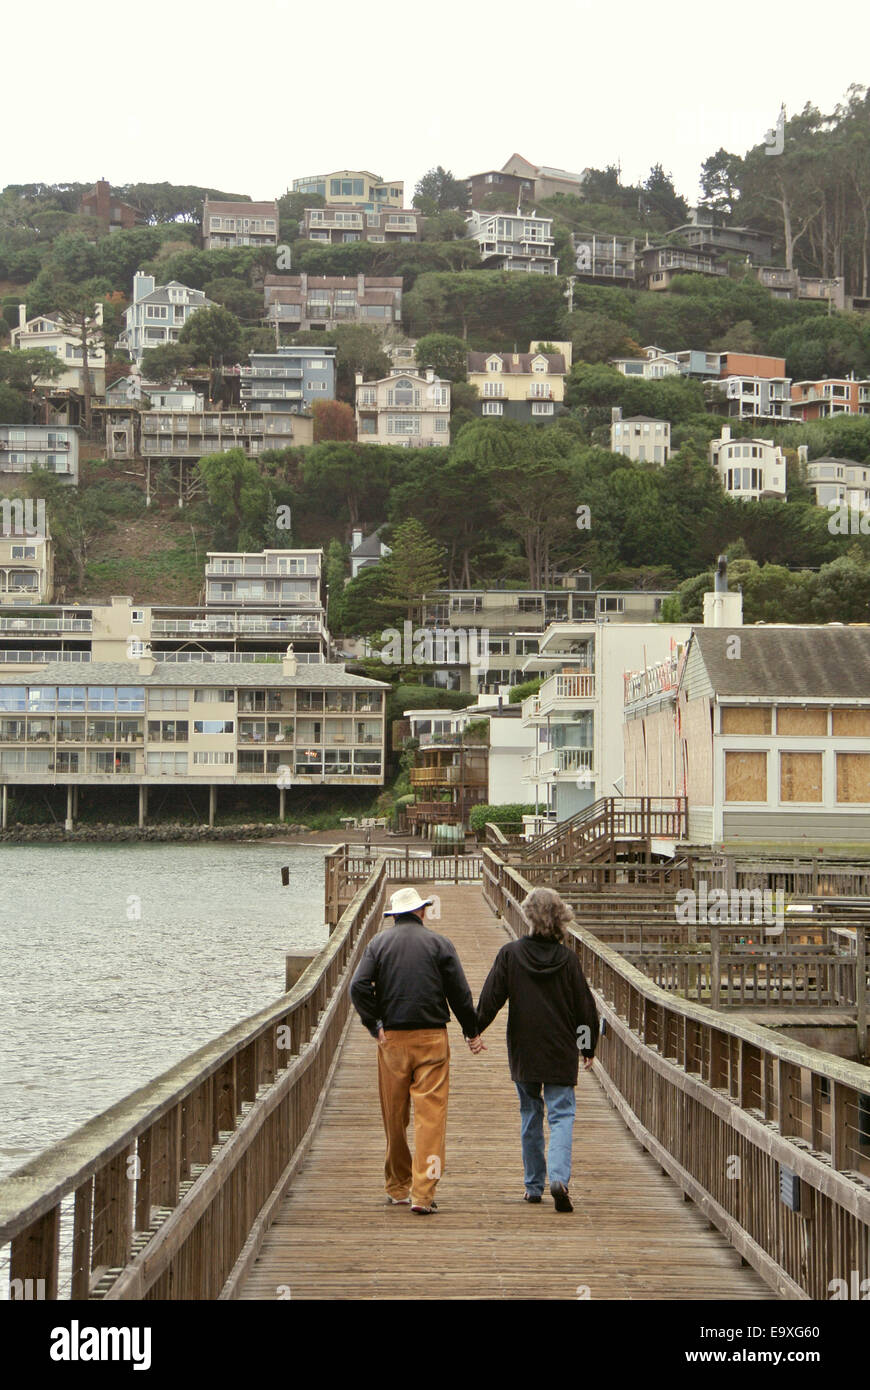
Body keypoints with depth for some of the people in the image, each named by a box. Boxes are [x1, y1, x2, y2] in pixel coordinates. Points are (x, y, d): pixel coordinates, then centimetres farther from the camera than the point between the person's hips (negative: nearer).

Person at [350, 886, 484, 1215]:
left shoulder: (378, 943, 5)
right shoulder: (439, 944, 1)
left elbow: (358, 987, -7)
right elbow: (459, 993, 0)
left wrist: (375, 1026, 0)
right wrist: (472, 1033, 11)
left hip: (392, 1039, 2)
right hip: (432, 1039, -2)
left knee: (394, 1117, 12)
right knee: (431, 1115, -3)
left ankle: (397, 1189, 23)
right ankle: (423, 1193, -11)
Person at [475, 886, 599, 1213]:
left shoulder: (510, 954, -7)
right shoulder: (567, 959, -5)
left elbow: (489, 999, -5)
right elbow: (585, 1008, 1)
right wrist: (589, 1047, 13)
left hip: (523, 1051, 1)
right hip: (561, 1052, -1)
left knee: (530, 1115, 14)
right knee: (561, 1114, 0)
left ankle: (533, 1185, 19)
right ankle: (559, 1177, -21)